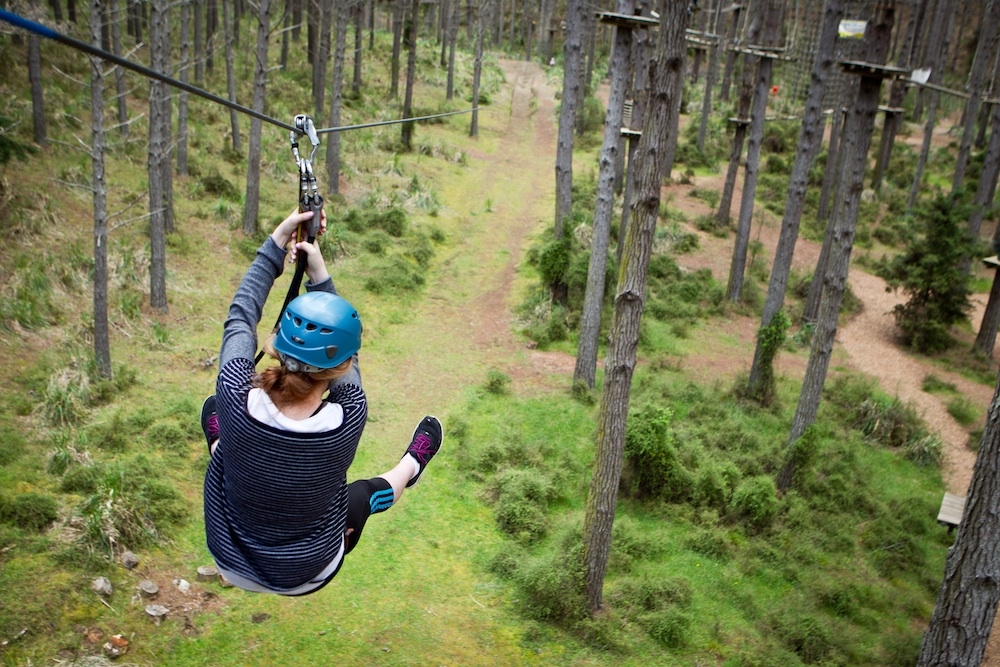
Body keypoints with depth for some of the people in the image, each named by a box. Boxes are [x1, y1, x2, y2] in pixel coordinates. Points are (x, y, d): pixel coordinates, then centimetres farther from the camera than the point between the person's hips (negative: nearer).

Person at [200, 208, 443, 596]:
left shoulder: (236, 396, -29)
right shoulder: (349, 420, -31)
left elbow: (240, 315, -10)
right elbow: (342, 358, -9)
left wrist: (278, 240, -4)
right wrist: (318, 272, -4)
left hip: (230, 563, 1)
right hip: (306, 577, -1)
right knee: (370, 491, 27)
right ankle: (409, 468, 58)